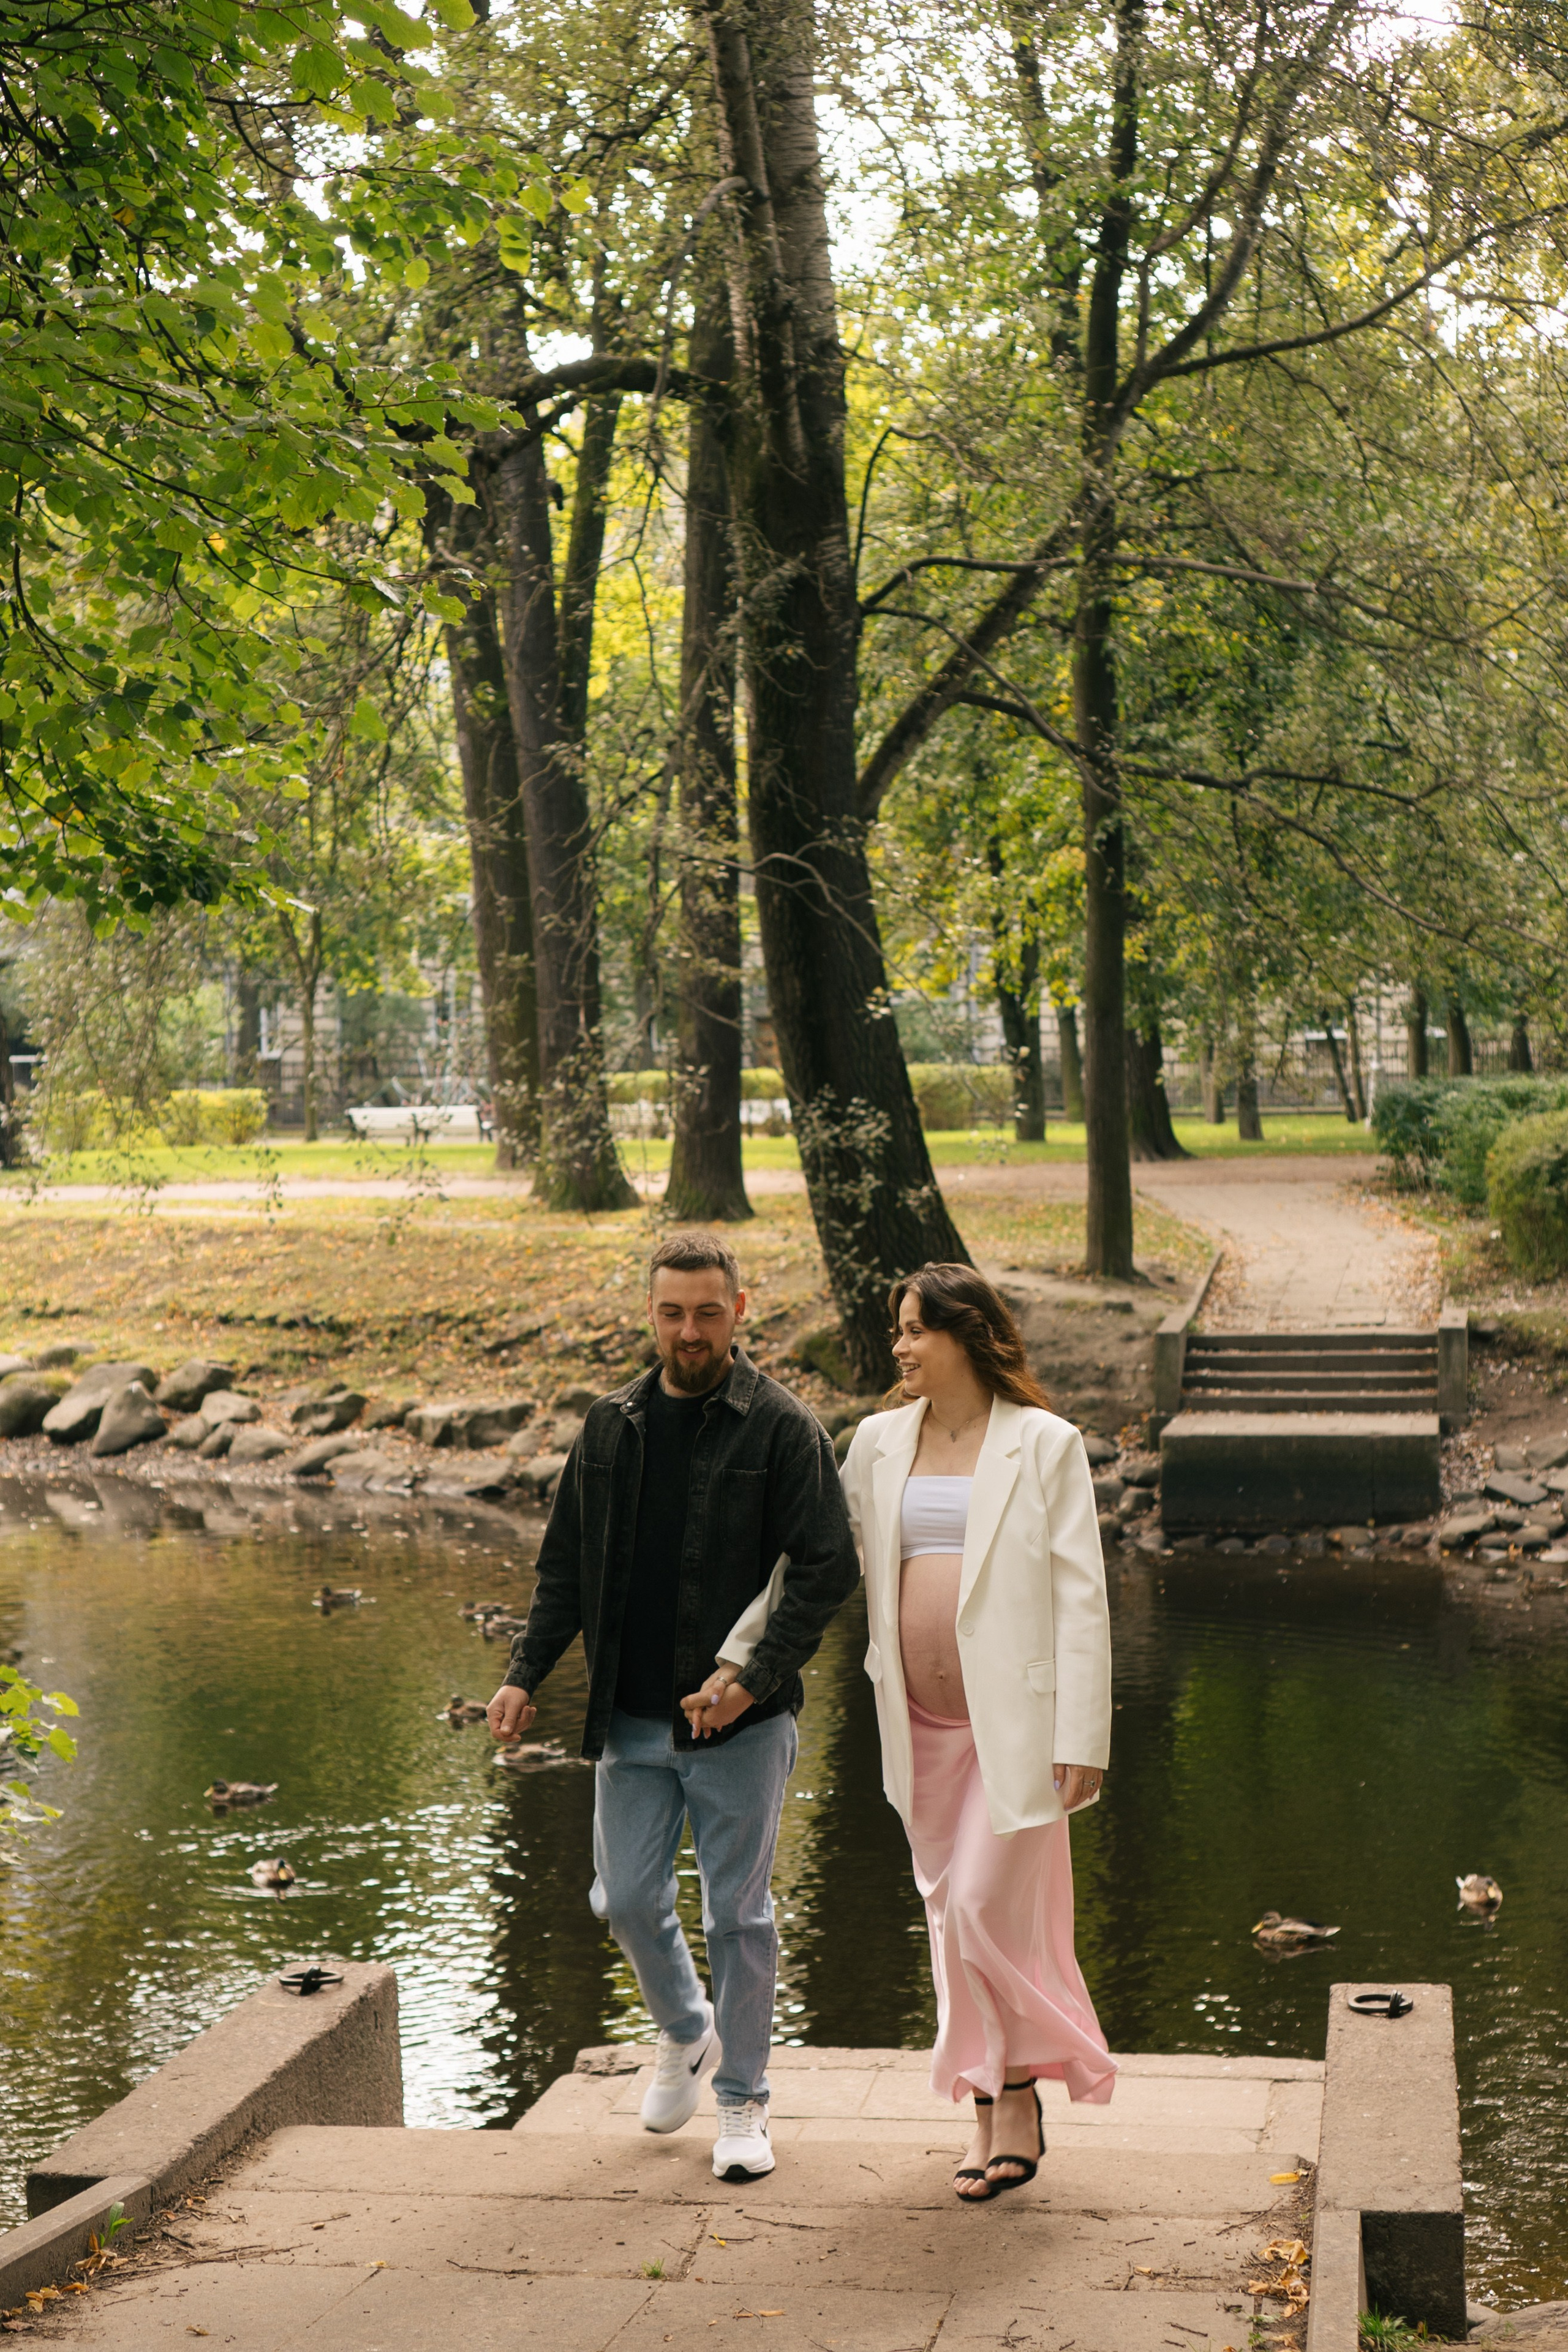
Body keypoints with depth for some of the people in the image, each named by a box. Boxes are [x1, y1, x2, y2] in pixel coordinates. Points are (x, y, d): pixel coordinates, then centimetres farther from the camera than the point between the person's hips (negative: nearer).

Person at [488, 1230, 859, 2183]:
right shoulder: (612, 1425, 7)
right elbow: (567, 1563, 13)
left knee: (739, 1912, 4)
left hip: (742, 1723, -4)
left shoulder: (783, 1428, -7)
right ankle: (686, 2033, 37)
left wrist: (753, 1679, -19)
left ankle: (744, 2101, 19)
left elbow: (829, 1568, -11)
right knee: (628, 1900, 8)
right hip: (632, 1718, 4)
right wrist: (527, 1673, 3)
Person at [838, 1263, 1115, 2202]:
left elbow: (1080, 1595, -8)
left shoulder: (1044, 1445, -6)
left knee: (989, 1911, -8)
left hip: (1013, 1721, -5)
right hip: (923, 1724, 5)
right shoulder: (879, 1443, 8)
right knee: (953, 1915, 11)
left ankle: (1018, 2096, 11)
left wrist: (1081, 1738, -13)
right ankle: (996, 2112, 23)